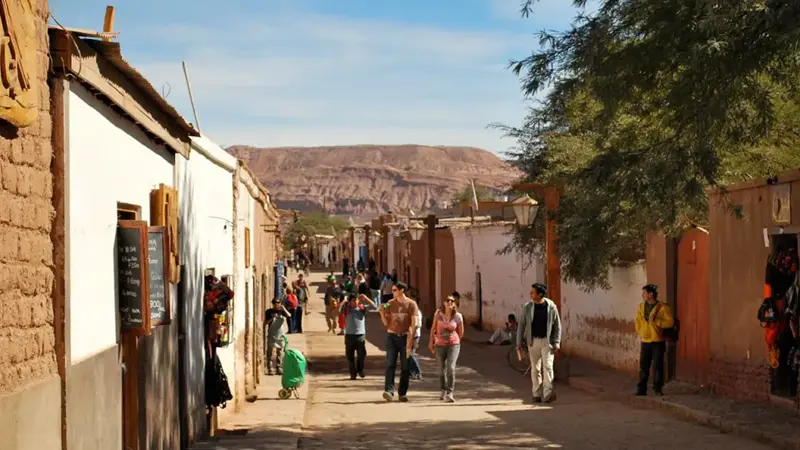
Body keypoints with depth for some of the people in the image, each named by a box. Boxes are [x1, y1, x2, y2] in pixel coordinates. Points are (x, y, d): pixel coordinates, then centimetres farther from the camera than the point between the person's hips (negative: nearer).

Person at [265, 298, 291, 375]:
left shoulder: (281, 311, 5)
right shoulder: (269, 312, -1)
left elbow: (289, 315, -13)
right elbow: (265, 323, -3)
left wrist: (284, 309, -22)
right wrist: (272, 318, -18)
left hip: (280, 335, 3)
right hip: (271, 335, -3)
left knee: (279, 352, 6)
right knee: (270, 352, -2)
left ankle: (278, 368, 13)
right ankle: (269, 369, 1)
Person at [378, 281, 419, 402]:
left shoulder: (411, 304, -1)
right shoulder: (390, 303, 8)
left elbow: (414, 323, -5)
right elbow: (386, 323, 11)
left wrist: (411, 339, -13)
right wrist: (382, 313, -7)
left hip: (405, 337, -2)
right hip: (391, 336, 2)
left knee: (405, 366, 3)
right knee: (390, 364, -9)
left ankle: (403, 393, 10)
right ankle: (389, 391, -16)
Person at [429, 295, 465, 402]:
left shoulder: (458, 316, -8)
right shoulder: (438, 314, -4)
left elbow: (461, 332, 6)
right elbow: (433, 328, 6)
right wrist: (431, 342, 8)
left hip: (453, 345, -2)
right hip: (440, 345, 2)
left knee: (451, 368, -19)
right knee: (442, 369, 15)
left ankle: (449, 393, -17)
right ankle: (443, 391, 37)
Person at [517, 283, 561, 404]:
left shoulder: (551, 307, -7)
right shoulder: (527, 307, -1)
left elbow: (557, 326, -1)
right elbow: (522, 325, 5)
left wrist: (557, 343, -6)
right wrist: (519, 342, 2)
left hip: (547, 341, -2)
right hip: (533, 341, 2)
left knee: (547, 366, -13)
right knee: (535, 368, 7)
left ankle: (548, 394, -16)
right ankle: (537, 395, 14)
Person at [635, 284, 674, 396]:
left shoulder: (662, 308, -8)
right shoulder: (641, 307, 8)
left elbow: (670, 322, -15)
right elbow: (638, 321, 18)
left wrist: (656, 321, -22)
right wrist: (640, 332, 8)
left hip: (658, 342, -4)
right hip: (645, 342, 4)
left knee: (657, 366, 0)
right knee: (643, 366, 3)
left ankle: (658, 389, 10)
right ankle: (641, 389, 8)